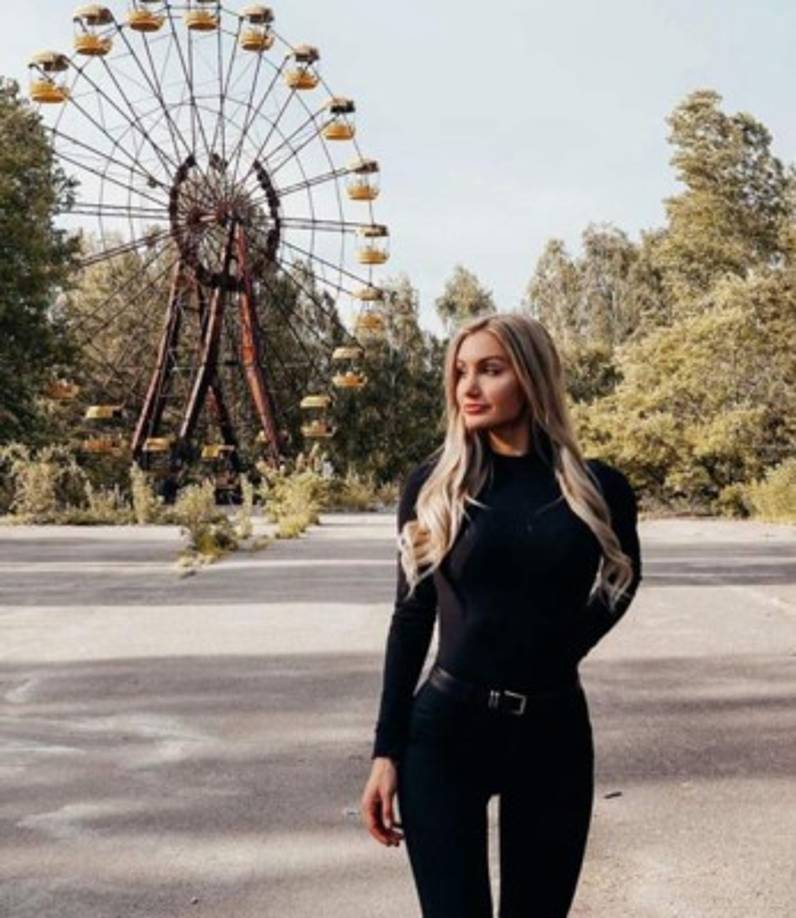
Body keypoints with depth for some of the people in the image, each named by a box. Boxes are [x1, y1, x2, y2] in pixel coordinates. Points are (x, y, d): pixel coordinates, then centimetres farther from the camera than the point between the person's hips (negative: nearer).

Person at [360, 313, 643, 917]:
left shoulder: (599, 488, -2)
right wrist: (387, 750, -2)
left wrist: (555, 651, 9)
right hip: (445, 730, -1)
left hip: (554, 734, 1)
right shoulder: (433, 484, -2)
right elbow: (411, 618, 1)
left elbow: (622, 579, 18)